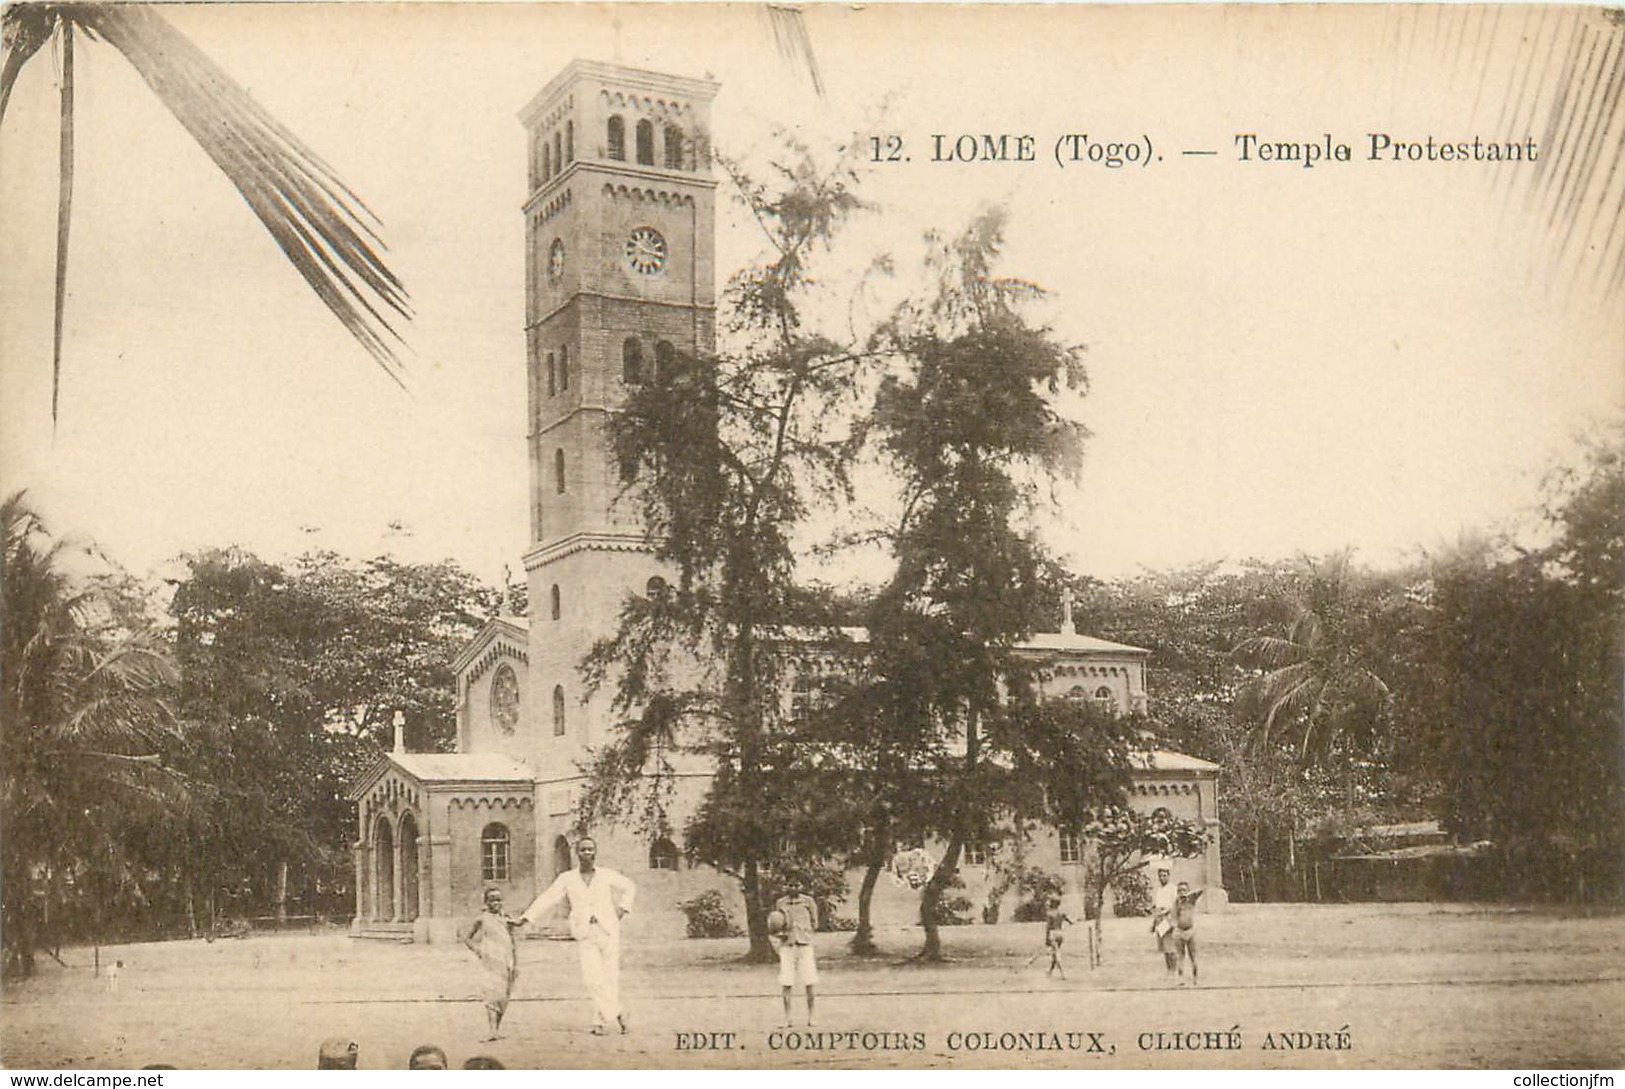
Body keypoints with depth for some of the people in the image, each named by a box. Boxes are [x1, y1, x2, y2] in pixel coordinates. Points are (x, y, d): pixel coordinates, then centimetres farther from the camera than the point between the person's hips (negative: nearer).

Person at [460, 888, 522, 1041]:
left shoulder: (506, 920, 14)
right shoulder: (482, 919, 3)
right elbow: (466, 937, 7)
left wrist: (516, 965, 12)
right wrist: (478, 951, -4)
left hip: (507, 963, 5)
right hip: (492, 962, -5)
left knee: (504, 997, 6)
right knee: (493, 994, -16)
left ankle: (498, 1029, 15)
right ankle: (493, 1031, -21)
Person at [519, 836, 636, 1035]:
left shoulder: (607, 875, 8)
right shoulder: (567, 879, 7)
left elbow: (629, 887, 22)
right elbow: (548, 899, 0)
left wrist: (622, 908, 9)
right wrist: (527, 918, -9)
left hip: (608, 931, 0)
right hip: (585, 936, 0)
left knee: (610, 977, -2)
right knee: (592, 978, -14)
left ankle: (601, 1021, 10)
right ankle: (616, 1013, -2)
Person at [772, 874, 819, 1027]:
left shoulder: (808, 901, 5)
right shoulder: (780, 903, 7)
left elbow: (814, 923, 10)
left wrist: (807, 932, -8)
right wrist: (779, 933, -8)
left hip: (805, 944, -1)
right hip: (787, 945, 1)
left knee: (809, 983, -2)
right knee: (786, 983, -3)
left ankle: (810, 1017, 8)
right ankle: (787, 1018, 3)